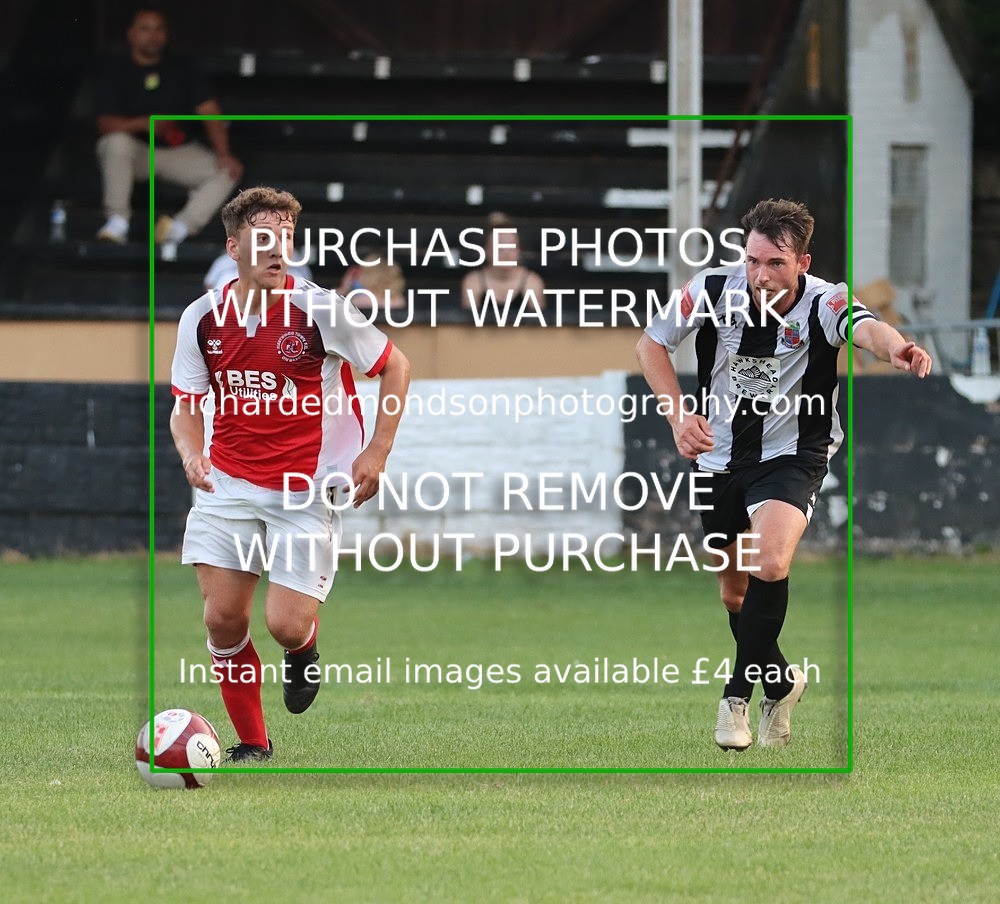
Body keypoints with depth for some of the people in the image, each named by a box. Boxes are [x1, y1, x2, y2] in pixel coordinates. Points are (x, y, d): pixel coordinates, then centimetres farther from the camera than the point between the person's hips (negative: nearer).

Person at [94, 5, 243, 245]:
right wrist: (143, 123, -33)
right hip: (136, 152, -2)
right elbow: (106, 123, -14)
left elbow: (210, 112, -2)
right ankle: (117, 222, -31)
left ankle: (181, 227, -34)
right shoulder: (115, 71, -3)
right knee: (117, 142, -36)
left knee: (228, 171, -20)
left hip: (179, 151, 3)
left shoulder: (182, 69, 5)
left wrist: (223, 154, -18)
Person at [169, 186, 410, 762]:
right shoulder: (202, 319, -1)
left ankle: (305, 649, 27)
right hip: (229, 483, 3)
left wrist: (378, 451, -6)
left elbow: (396, 366, 0)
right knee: (223, 618, -5)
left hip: (307, 489, -3)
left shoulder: (321, 310, -12)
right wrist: (192, 454, -13)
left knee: (286, 625, -12)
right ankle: (252, 745, 14)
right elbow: (187, 407, 9)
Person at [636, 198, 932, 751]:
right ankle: (779, 684, 40)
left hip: (792, 454, -4)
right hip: (719, 453, 4)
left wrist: (896, 347, -69)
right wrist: (678, 416, -13)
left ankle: (738, 695, -10)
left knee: (768, 565, -27)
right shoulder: (713, 290, -15)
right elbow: (651, 343, -1)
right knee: (733, 588, 14)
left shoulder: (822, 305, -23)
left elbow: (866, 329, -46)